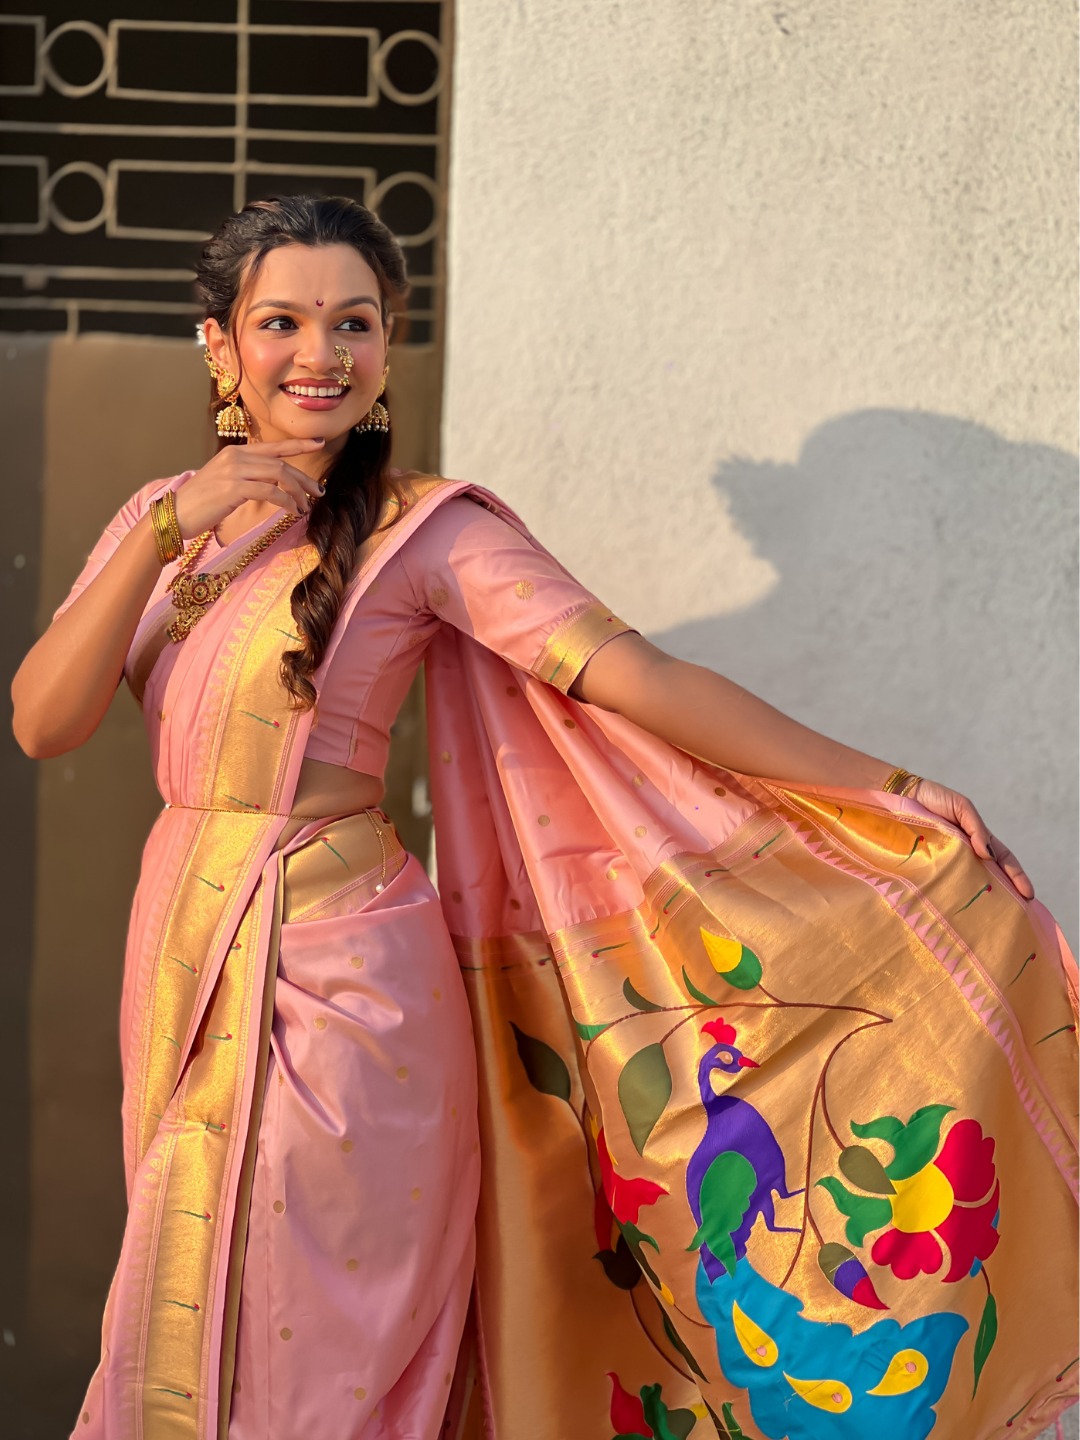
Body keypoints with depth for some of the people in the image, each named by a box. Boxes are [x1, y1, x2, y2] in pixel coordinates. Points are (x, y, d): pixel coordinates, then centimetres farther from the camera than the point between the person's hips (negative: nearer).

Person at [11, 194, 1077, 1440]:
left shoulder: (418, 529, -10)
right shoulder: (166, 515, 6)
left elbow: (635, 678, -18)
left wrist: (890, 796, -24)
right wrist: (169, 534, -16)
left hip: (335, 982, -5)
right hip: (184, 950, 6)